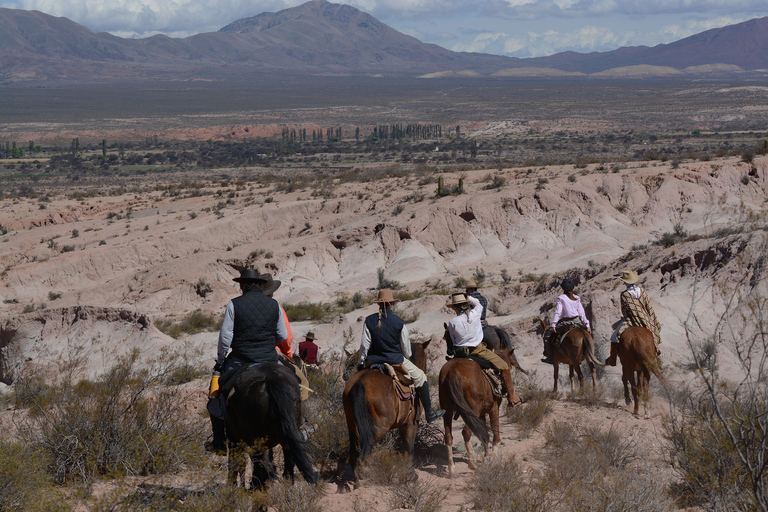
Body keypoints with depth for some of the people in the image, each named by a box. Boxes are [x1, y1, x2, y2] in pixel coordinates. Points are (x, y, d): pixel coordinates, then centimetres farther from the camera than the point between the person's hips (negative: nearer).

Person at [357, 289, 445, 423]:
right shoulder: (399, 322, -7)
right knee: (420, 377, 14)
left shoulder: (369, 321, -4)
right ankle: (429, 413, 17)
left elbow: (364, 344, -4)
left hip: (373, 360, 2)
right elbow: (406, 346, -1)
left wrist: (361, 361, 10)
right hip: (395, 360, -2)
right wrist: (407, 358, 19)